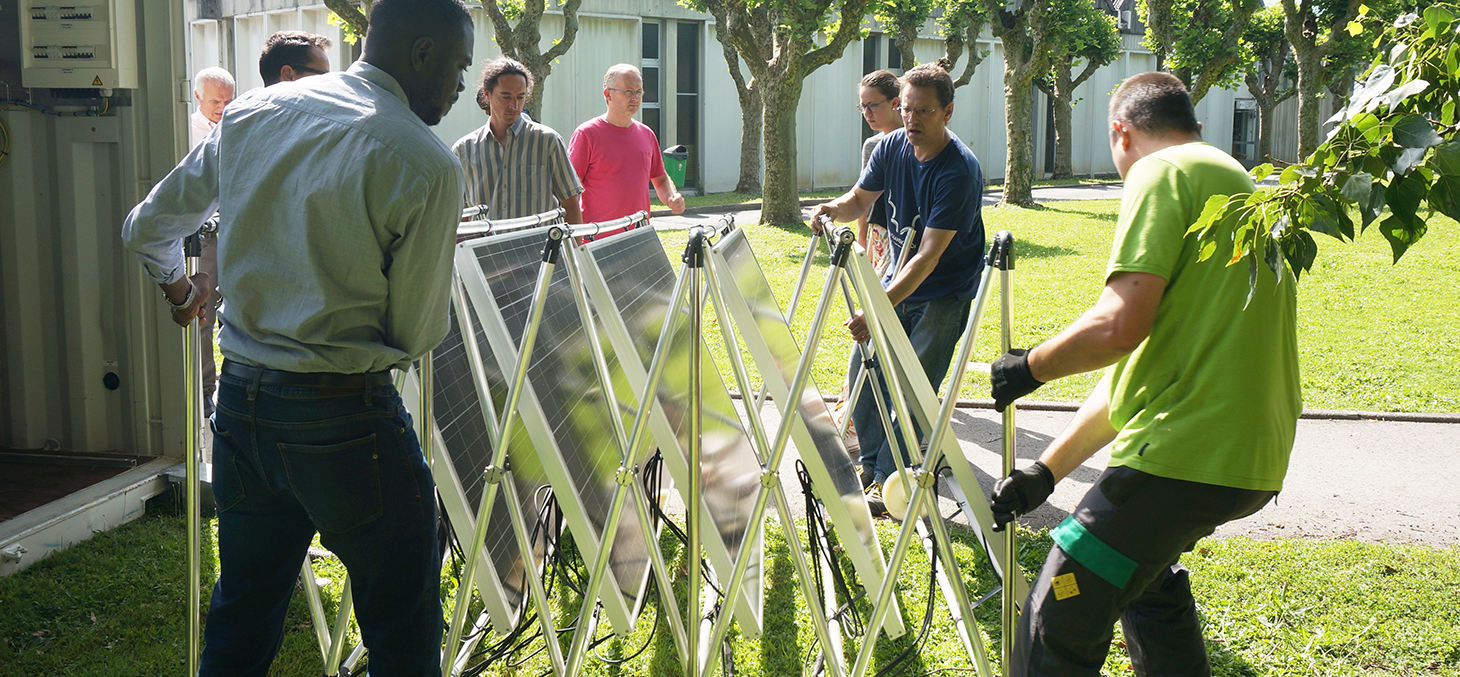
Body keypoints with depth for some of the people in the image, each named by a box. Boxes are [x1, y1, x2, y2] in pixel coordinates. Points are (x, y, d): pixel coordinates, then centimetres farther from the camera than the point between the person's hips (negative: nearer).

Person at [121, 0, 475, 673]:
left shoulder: (250, 113, 6)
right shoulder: (427, 165, -13)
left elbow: (147, 228, 17)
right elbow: (416, 334, -8)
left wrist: (177, 285, 38)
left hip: (238, 403, 7)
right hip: (345, 417, -7)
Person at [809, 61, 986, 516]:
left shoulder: (960, 172, -27)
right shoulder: (892, 147, -6)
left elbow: (928, 257, -32)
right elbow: (860, 200, 7)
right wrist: (833, 209, -18)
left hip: (944, 293, -6)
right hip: (896, 278, 7)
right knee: (862, 371, 3)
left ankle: (889, 480, 0)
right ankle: (869, 466, 20)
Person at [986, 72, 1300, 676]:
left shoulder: (1162, 173, -5)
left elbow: (1119, 327, -21)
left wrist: (1030, 367, 0)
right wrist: (1046, 471, 21)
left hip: (1185, 456, -10)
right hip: (1253, 457, 10)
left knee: (1055, 626, -7)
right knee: (1146, 572, 32)